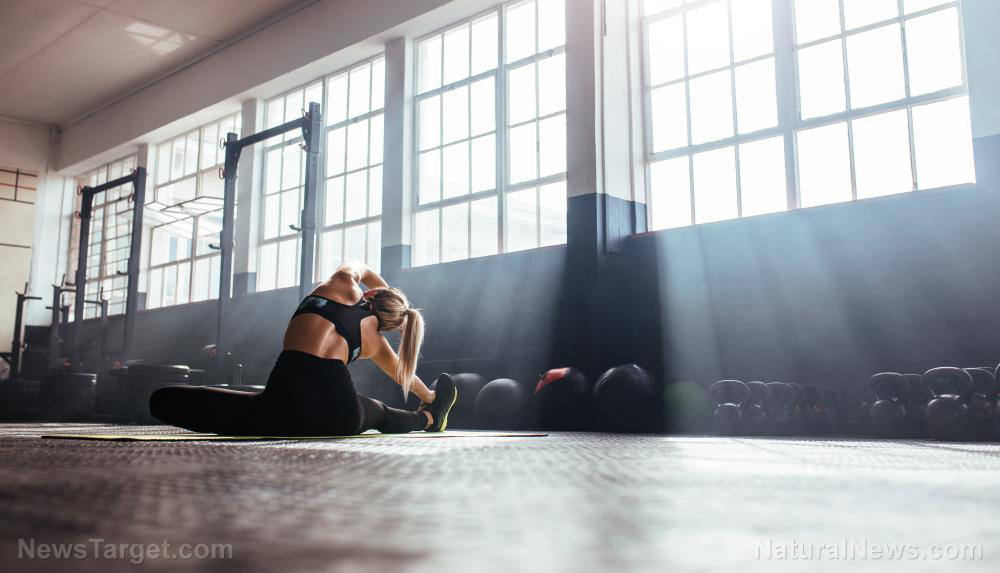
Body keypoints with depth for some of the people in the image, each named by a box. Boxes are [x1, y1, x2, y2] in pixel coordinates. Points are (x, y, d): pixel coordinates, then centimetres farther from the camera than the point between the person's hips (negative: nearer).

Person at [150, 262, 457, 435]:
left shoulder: (344, 285, 19)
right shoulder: (375, 341, 24)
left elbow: (362, 269, 45)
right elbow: (404, 375, 45)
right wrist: (430, 397, 66)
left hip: (288, 405, -4)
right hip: (342, 415, 5)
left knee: (164, 399, -6)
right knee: (380, 413, 41)